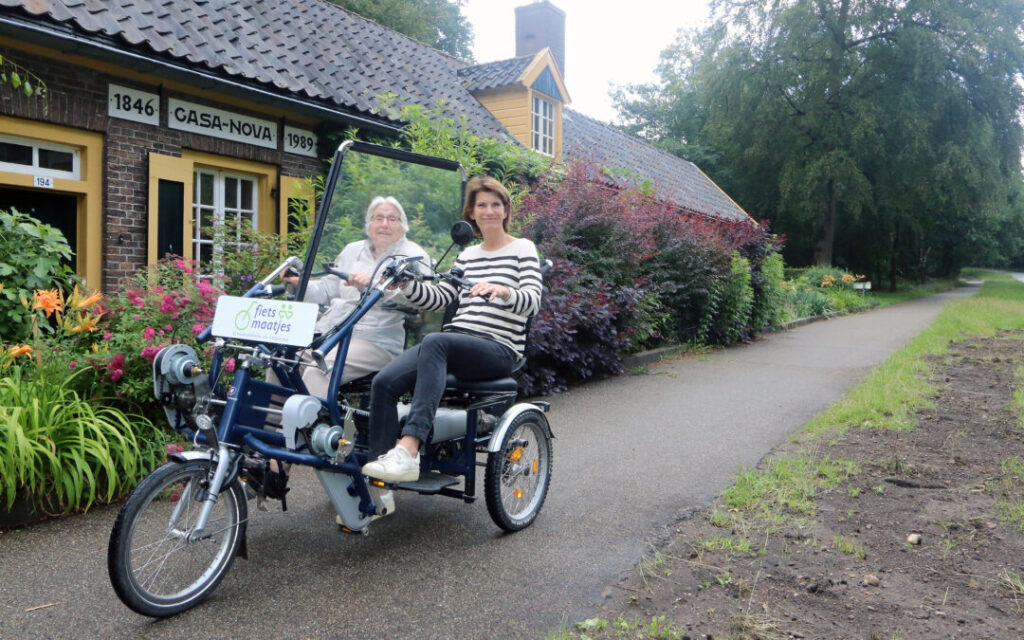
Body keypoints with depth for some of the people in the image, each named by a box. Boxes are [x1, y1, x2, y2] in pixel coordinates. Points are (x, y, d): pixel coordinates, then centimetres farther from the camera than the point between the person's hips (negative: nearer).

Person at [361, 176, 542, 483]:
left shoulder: (523, 249, 7)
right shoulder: (467, 255, 24)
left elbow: (532, 301, -8)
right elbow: (439, 297, 18)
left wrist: (502, 291, -29)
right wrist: (405, 284, 0)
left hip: (498, 350, -5)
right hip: (454, 343, 5)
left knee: (435, 341, -38)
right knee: (384, 382, -20)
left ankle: (409, 447, -46)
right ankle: (379, 478, -19)